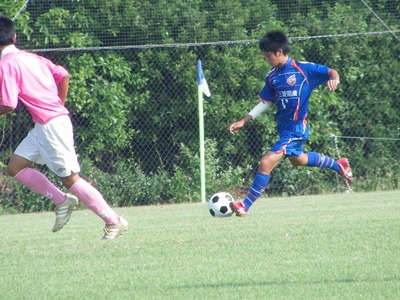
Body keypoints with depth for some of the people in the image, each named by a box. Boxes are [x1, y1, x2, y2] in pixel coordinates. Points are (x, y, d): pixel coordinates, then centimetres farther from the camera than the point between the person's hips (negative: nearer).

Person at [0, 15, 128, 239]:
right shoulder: (30, 57, 11)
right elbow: (63, 75, 13)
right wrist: (60, 105, 22)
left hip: (51, 125, -9)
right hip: (44, 126, 9)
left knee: (70, 177, -3)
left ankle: (114, 221, 2)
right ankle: (61, 200, 11)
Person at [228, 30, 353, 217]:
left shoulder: (303, 69, -14)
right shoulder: (272, 77, 6)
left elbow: (331, 72, -9)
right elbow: (266, 102, 14)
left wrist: (334, 79, -33)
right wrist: (244, 121, 9)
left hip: (296, 128, -9)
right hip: (283, 126, 9)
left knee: (266, 163, -18)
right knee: (297, 159, 31)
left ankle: (245, 206, -10)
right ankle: (339, 166, 52)